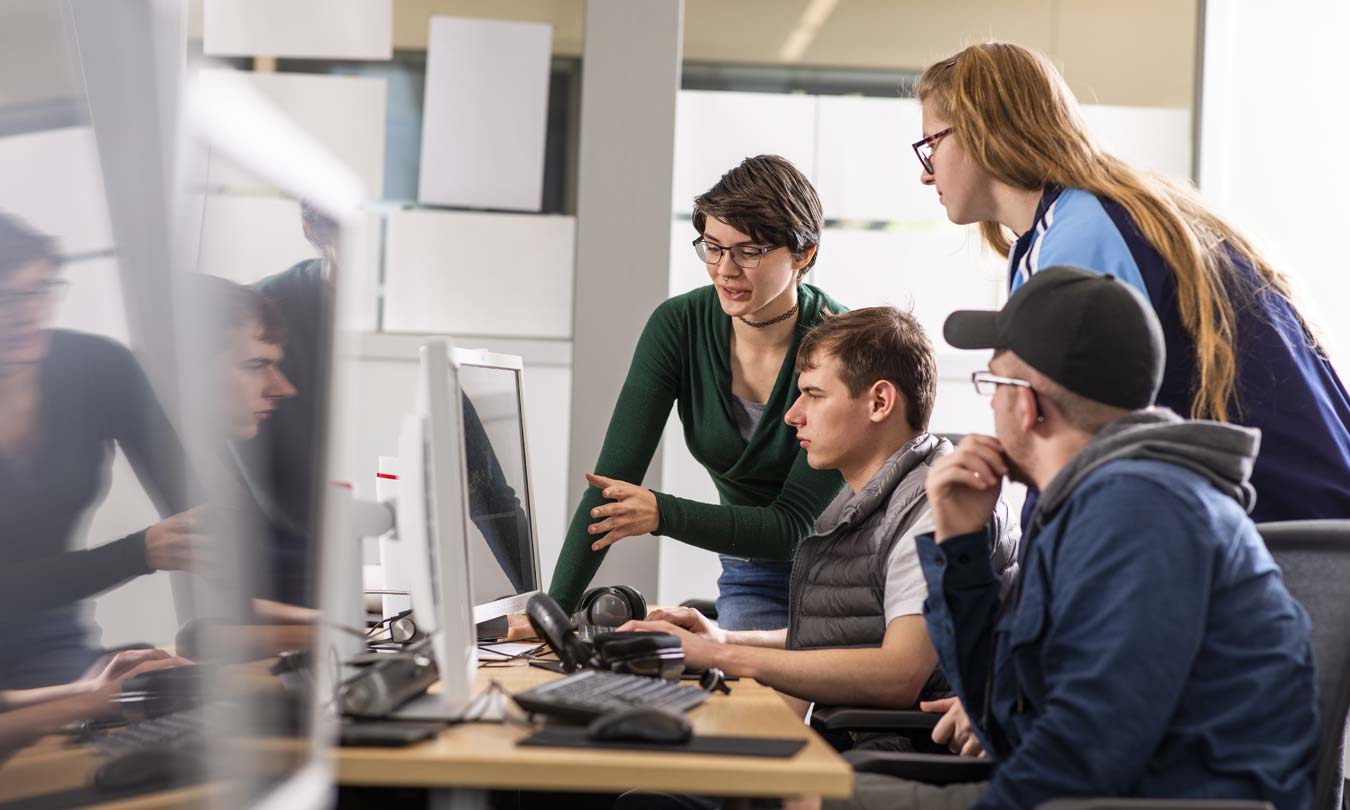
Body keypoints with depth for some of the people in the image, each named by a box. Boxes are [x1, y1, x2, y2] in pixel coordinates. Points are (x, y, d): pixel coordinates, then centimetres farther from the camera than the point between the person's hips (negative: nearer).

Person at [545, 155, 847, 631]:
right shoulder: (678, 325, -10)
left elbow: (795, 524, -21)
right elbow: (613, 478, -14)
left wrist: (662, 514, -35)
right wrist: (553, 609, -24)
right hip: (753, 581, 2)